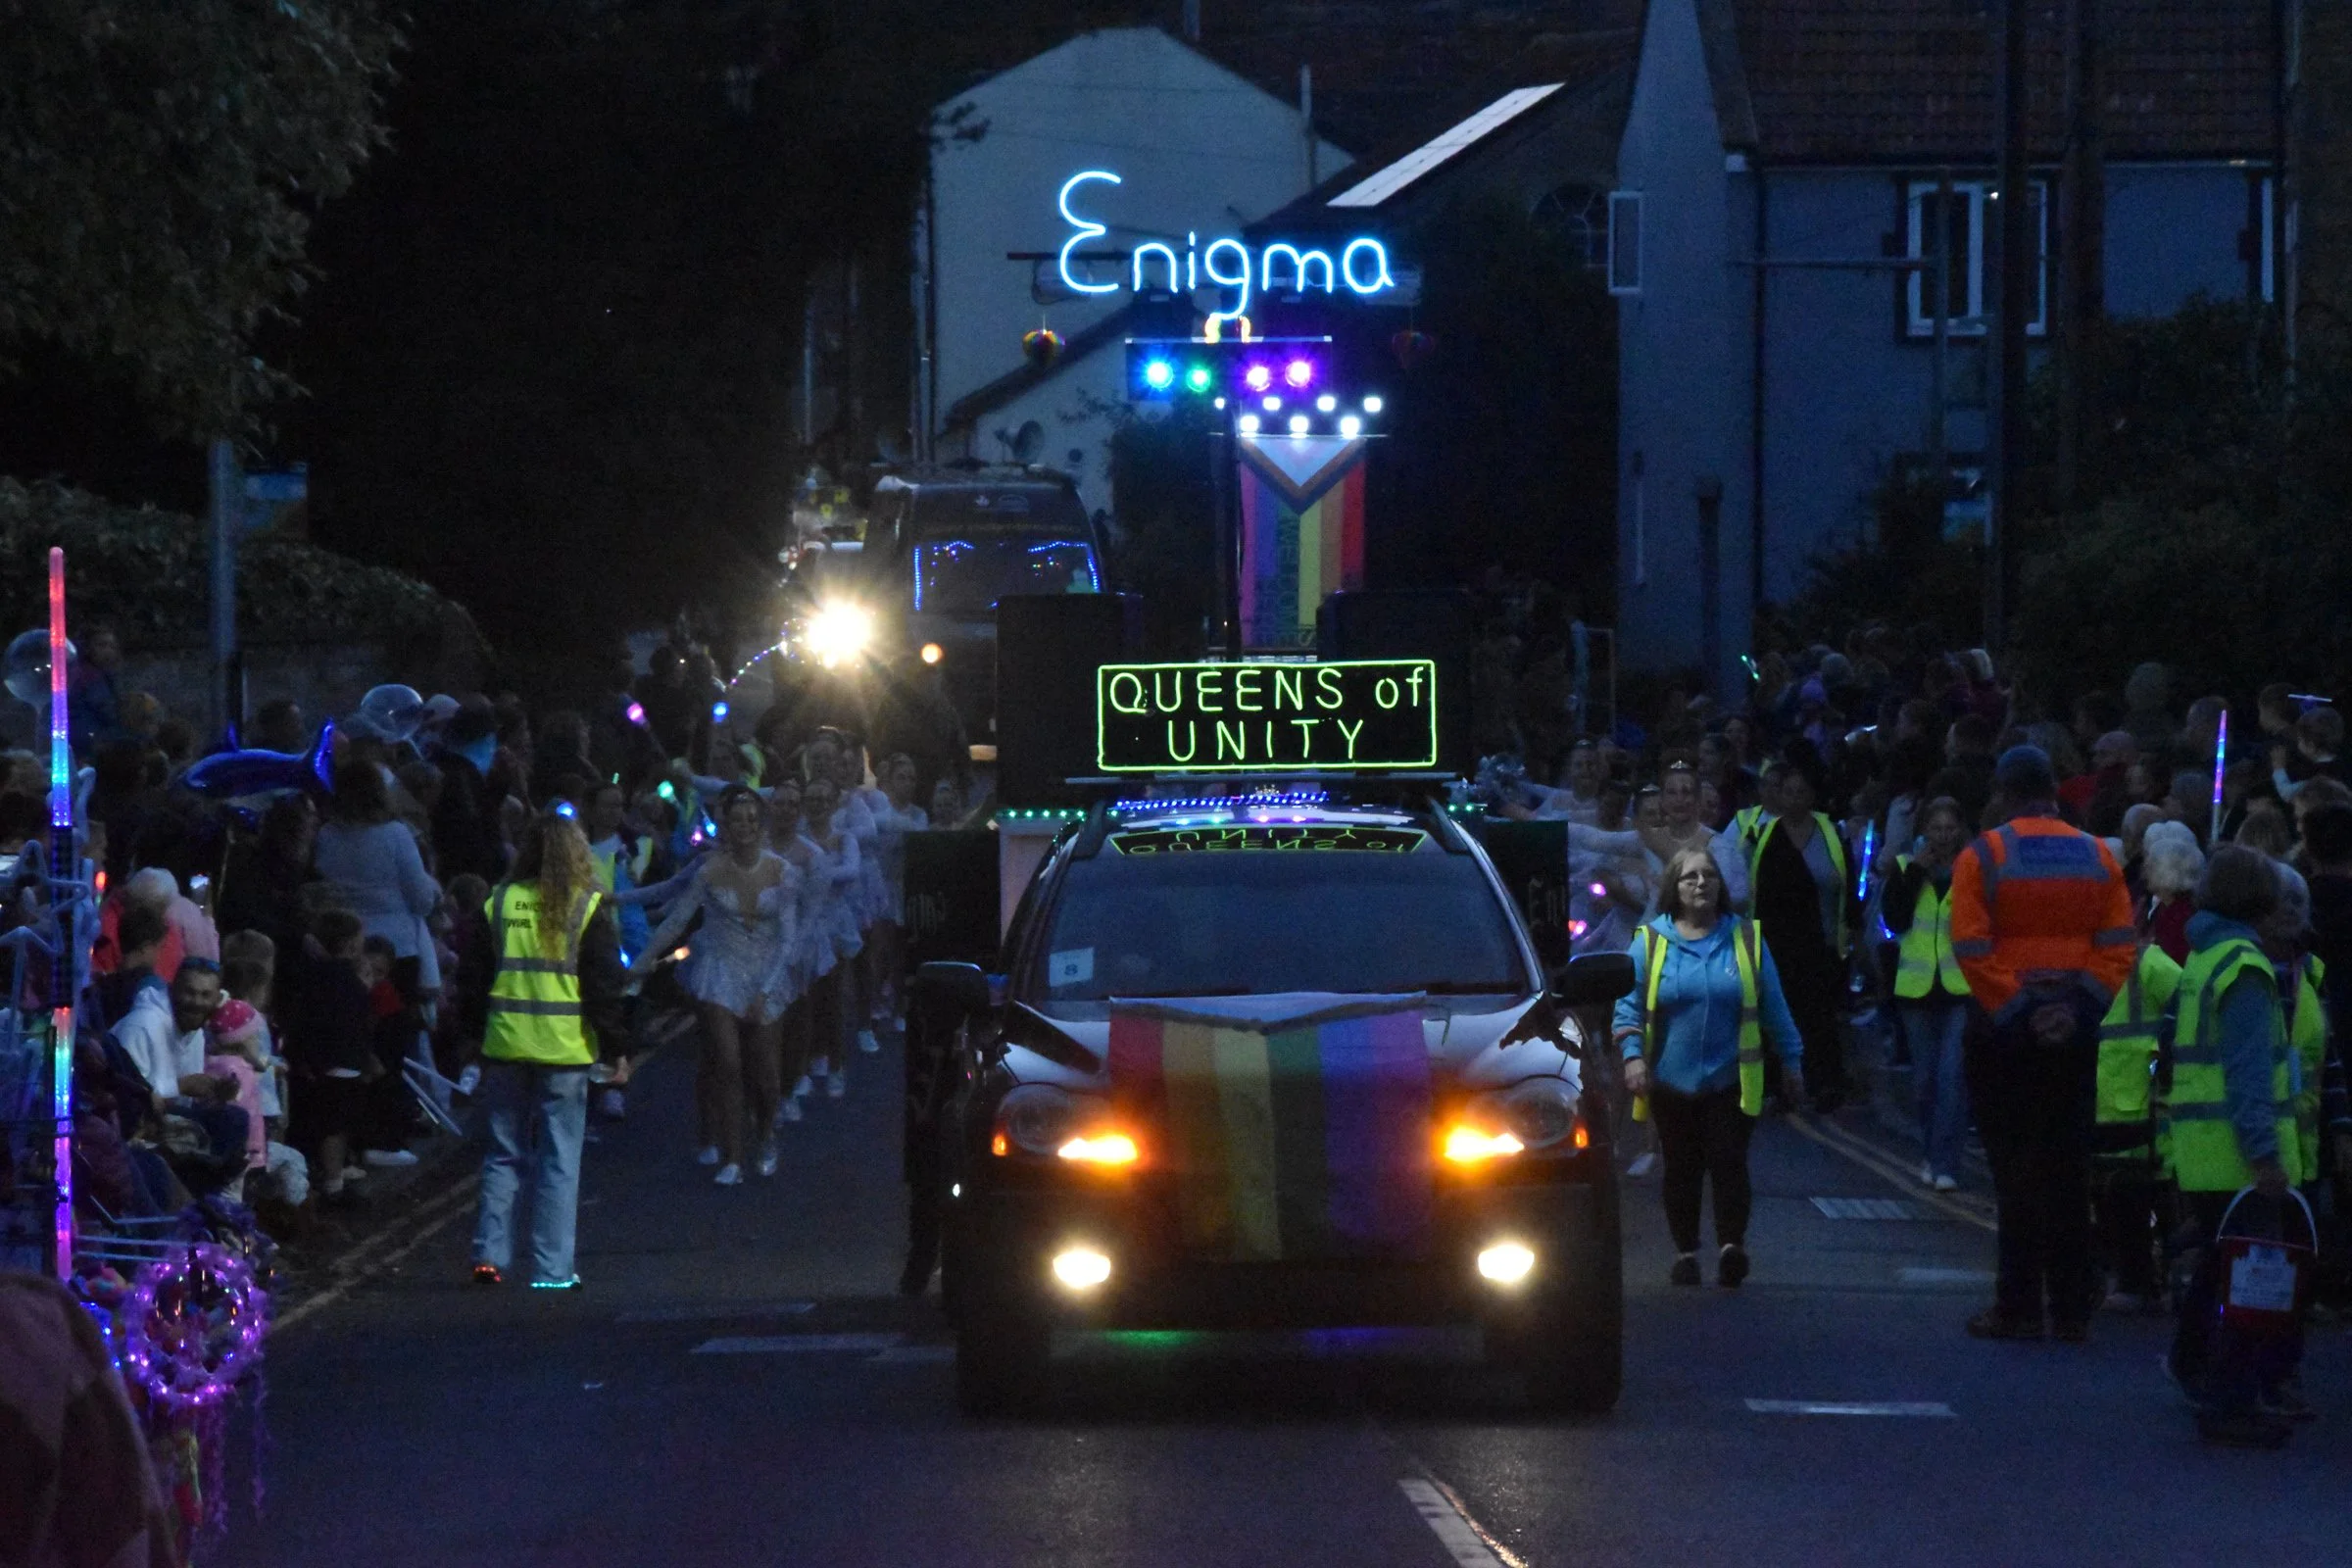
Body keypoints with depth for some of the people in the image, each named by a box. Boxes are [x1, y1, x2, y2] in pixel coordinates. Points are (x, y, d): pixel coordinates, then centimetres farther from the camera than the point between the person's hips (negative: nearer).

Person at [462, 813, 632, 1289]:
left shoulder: (498, 903, 4)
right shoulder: (586, 907, -4)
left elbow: (475, 976, 11)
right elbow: (607, 983, -3)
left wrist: (476, 1034, 21)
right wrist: (617, 1045, 4)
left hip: (505, 1047, 3)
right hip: (564, 1051, -3)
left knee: (504, 1154, 12)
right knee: (559, 1160, 2)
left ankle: (489, 1254, 5)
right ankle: (551, 1268, 0)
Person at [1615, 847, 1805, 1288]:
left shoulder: (1745, 939, 5)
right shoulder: (1650, 941, 2)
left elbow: (1774, 1007, 11)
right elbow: (1629, 1004, 2)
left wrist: (1791, 1059, 14)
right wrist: (1633, 1055, -12)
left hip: (1731, 1081, 0)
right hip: (1671, 1082, 0)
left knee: (1729, 1164, -10)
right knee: (1682, 1170, 8)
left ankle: (1731, 1246, -13)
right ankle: (1686, 1253, 17)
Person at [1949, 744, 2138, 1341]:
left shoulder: (1981, 858, -6)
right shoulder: (2097, 857, 5)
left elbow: (1972, 951, -14)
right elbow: (2120, 948, -2)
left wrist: (2016, 1009, -11)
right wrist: (2080, 1005, -6)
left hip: (2006, 1032, -3)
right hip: (2076, 1033, 3)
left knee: (2015, 1172, 1)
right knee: (2069, 1170, 7)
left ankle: (2020, 1307, 0)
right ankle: (2071, 1309, 8)